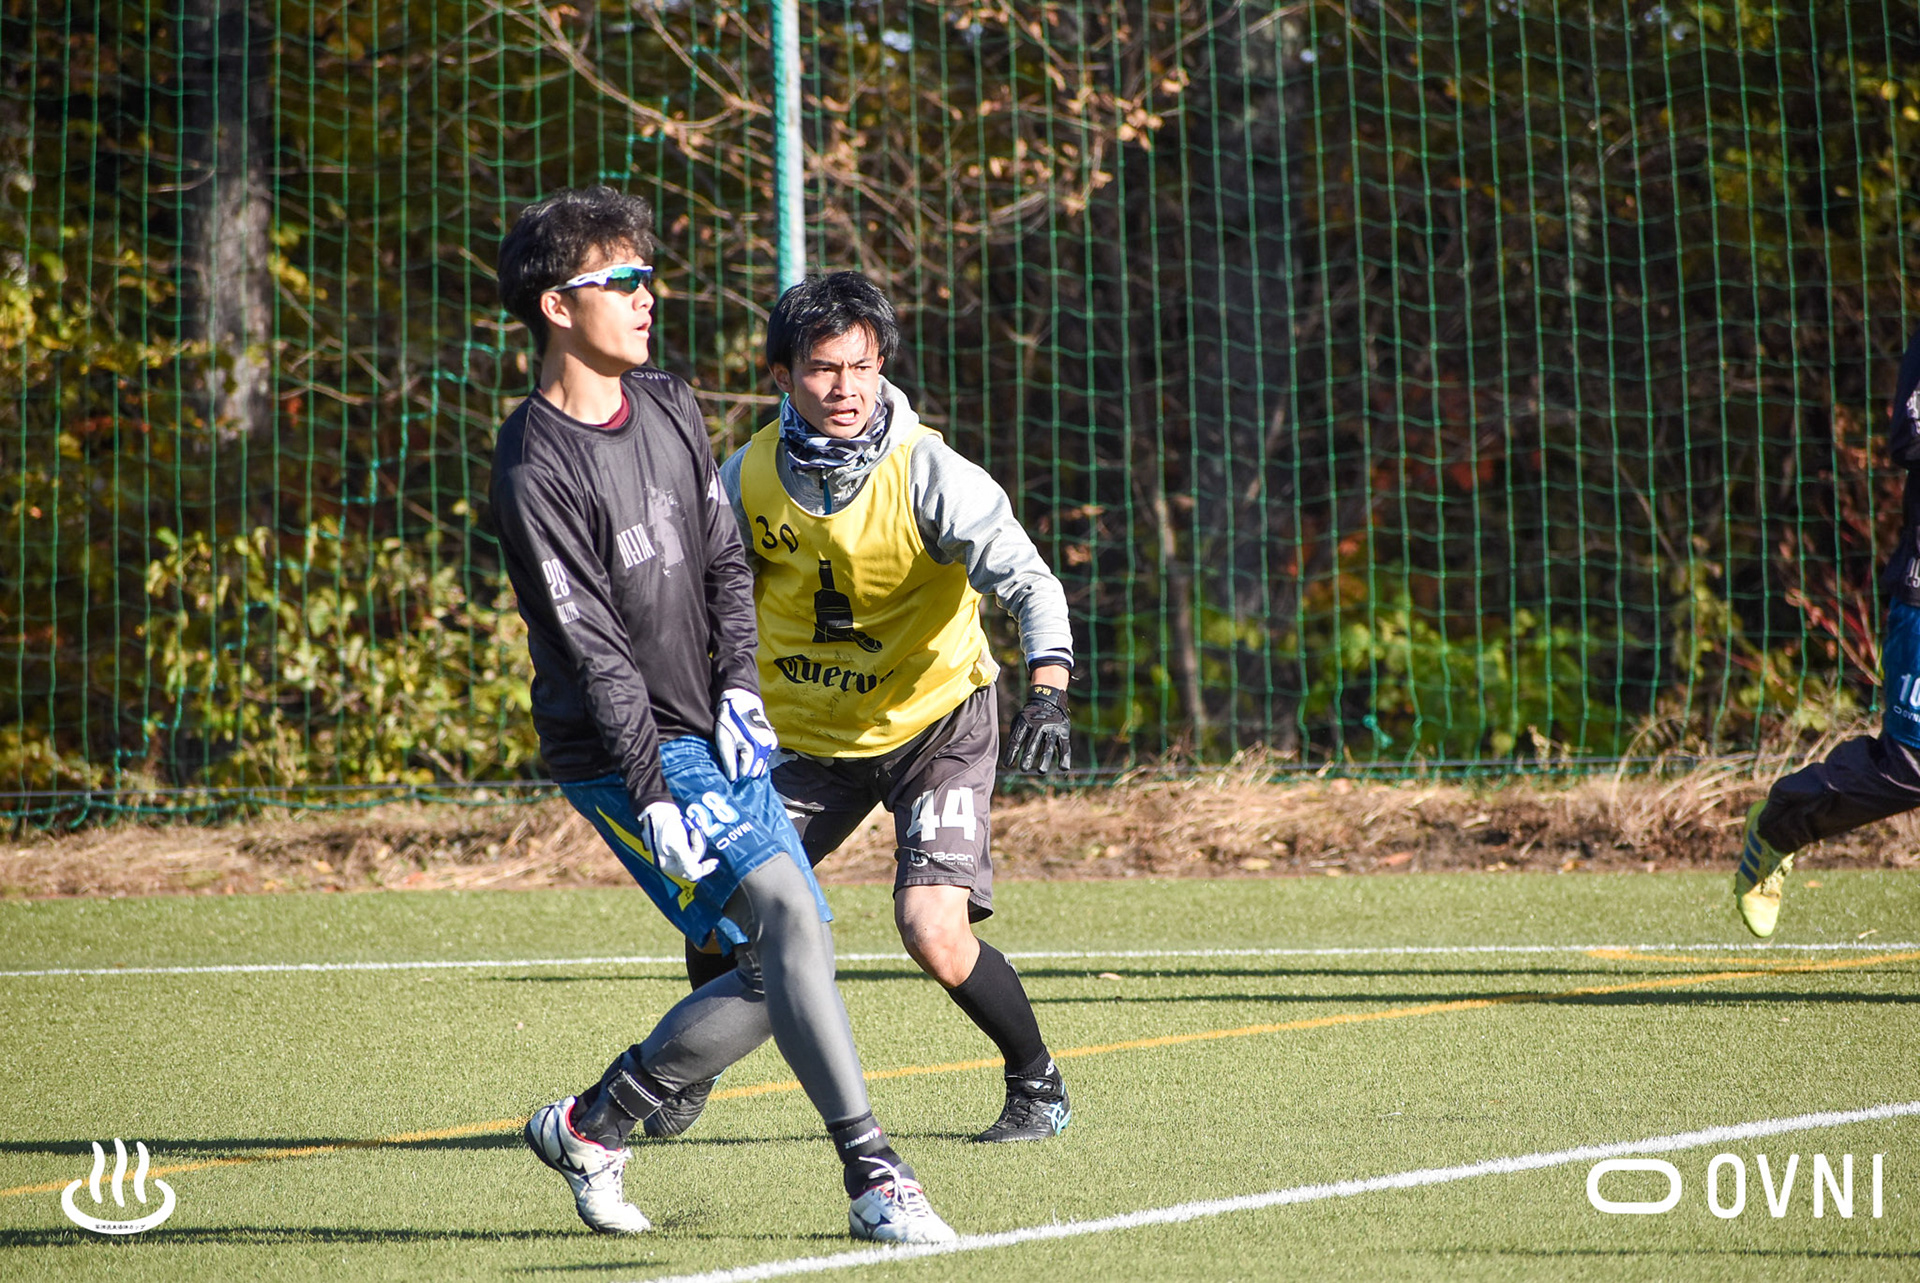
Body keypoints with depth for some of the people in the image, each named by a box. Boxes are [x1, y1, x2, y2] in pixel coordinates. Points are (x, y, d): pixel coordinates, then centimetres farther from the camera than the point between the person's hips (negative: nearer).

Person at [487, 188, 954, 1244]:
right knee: (786, 911, -22)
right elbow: (590, 645, -20)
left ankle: (590, 1126, 20)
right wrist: (655, 798, -23)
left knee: (778, 974, 4)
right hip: (622, 753, -8)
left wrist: (739, 687, -1)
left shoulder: (668, 406, 9)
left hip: (712, 735, 8)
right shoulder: (536, 468, -16)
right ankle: (873, 1180, -24)